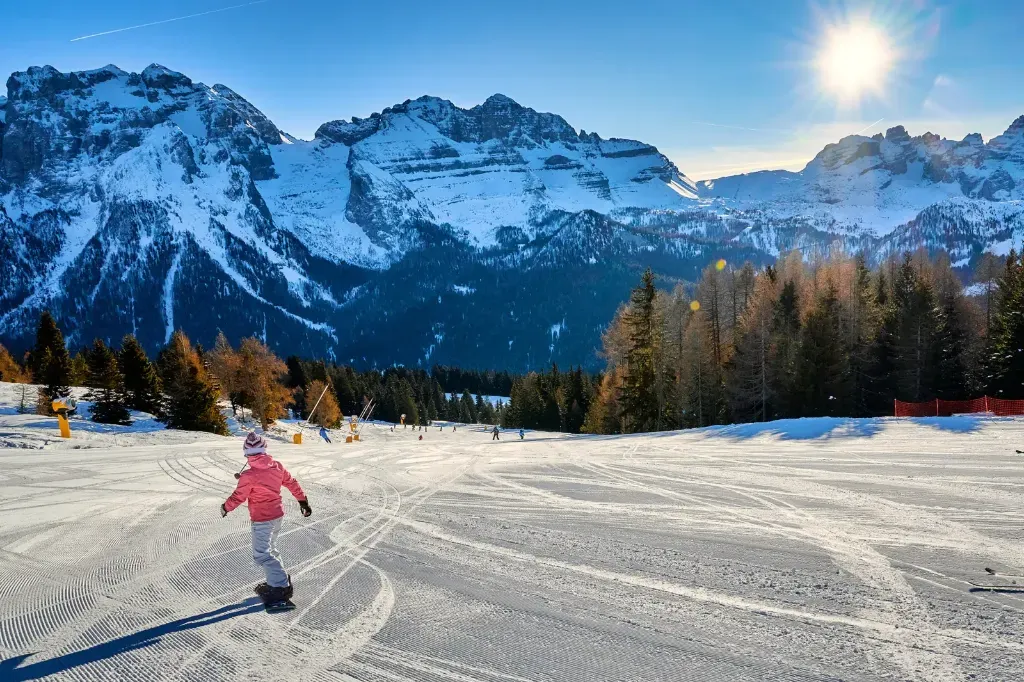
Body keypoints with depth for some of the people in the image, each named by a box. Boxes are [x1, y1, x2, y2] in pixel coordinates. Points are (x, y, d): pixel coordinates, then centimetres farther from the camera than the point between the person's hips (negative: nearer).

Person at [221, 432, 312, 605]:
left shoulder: (248, 476, -22)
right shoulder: (277, 466, -5)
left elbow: (238, 497, -11)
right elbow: (292, 483, 7)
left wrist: (225, 507, 10)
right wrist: (303, 500, 21)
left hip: (262, 520, -7)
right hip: (278, 515, 7)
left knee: (261, 555, -1)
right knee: (270, 549, 22)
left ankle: (282, 586, -5)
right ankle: (276, 582, 29)